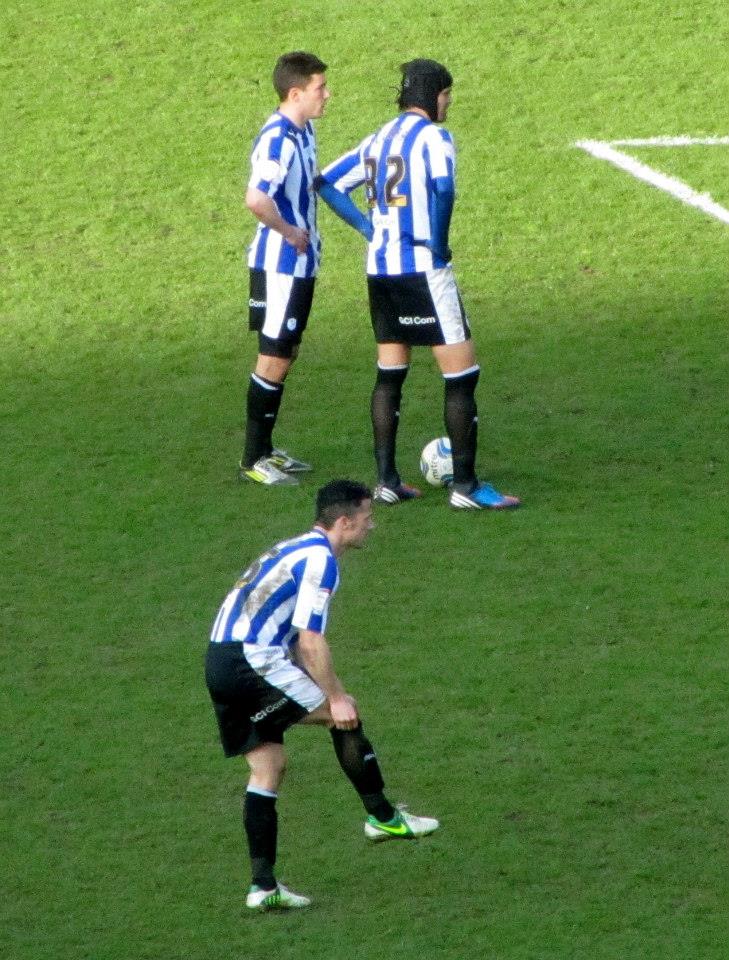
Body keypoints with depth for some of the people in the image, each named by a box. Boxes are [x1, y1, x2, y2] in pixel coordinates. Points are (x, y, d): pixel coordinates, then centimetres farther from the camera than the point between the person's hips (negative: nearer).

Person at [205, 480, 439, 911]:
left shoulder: (298, 550, 22)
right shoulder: (321, 560, -10)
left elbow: (298, 640, 25)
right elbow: (311, 641, -16)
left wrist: (331, 691, 23)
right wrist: (336, 698, -9)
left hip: (220, 661, 10)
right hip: (251, 660, -10)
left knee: (268, 766, 11)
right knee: (345, 716, -2)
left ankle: (264, 886, 8)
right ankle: (382, 817, 9)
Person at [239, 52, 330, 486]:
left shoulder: (303, 131, 8)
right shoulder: (277, 139, -22)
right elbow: (256, 200, -35)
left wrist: (308, 234, 12)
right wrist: (289, 232, -21)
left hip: (301, 263, 9)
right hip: (279, 266, -9)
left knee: (287, 353, 16)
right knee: (275, 359, -3)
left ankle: (266, 449, 25)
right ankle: (253, 459, 5)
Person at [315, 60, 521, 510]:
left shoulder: (379, 139, 14)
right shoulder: (433, 137, -9)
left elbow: (328, 182, 17)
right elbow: (443, 189, -27)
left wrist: (369, 227, 11)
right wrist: (439, 245, -14)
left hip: (380, 269, 8)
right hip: (422, 270, -8)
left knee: (390, 374, 16)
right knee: (462, 373, -3)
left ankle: (387, 480, 14)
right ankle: (465, 485, -5)